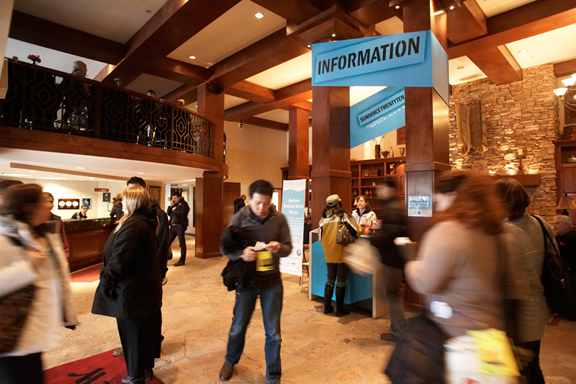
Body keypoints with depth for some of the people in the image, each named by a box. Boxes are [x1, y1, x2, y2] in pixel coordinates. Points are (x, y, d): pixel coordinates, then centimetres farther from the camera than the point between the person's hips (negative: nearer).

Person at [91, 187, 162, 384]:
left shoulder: (132, 225, -23)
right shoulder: (146, 223, 8)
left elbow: (119, 259, -25)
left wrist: (106, 280, -10)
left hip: (131, 290, -9)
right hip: (147, 288, 9)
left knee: (132, 333, 9)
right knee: (146, 329, 20)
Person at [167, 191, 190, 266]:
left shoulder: (184, 204, -5)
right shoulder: (174, 204, 18)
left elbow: (182, 213, -21)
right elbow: (169, 213, 17)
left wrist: (175, 210, -7)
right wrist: (170, 206, 3)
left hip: (180, 226, -8)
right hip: (173, 226, 8)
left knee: (182, 243, 1)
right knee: (168, 242, 10)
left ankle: (182, 260, 8)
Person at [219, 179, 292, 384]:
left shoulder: (279, 219, -9)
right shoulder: (239, 218, -11)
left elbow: (288, 247, -4)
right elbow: (224, 248, -7)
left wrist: (279, 248, -26)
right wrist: (241, 253, -28)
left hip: (272, 282, 0)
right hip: (246, 281, 0)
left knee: (273, 333, 12)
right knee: (238, 327, 20)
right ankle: (230, 362, 50)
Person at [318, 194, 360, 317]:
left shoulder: (324, 218, -1)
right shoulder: (345, 216, -11)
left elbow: (320, 237, 6)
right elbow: (356, 232, -5)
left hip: (328, 254, 4)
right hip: (342, 253, -4)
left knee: (330, 279, 17)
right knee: (341, 280, 7)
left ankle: (327, 307, 24)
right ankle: (339, 310, 17)